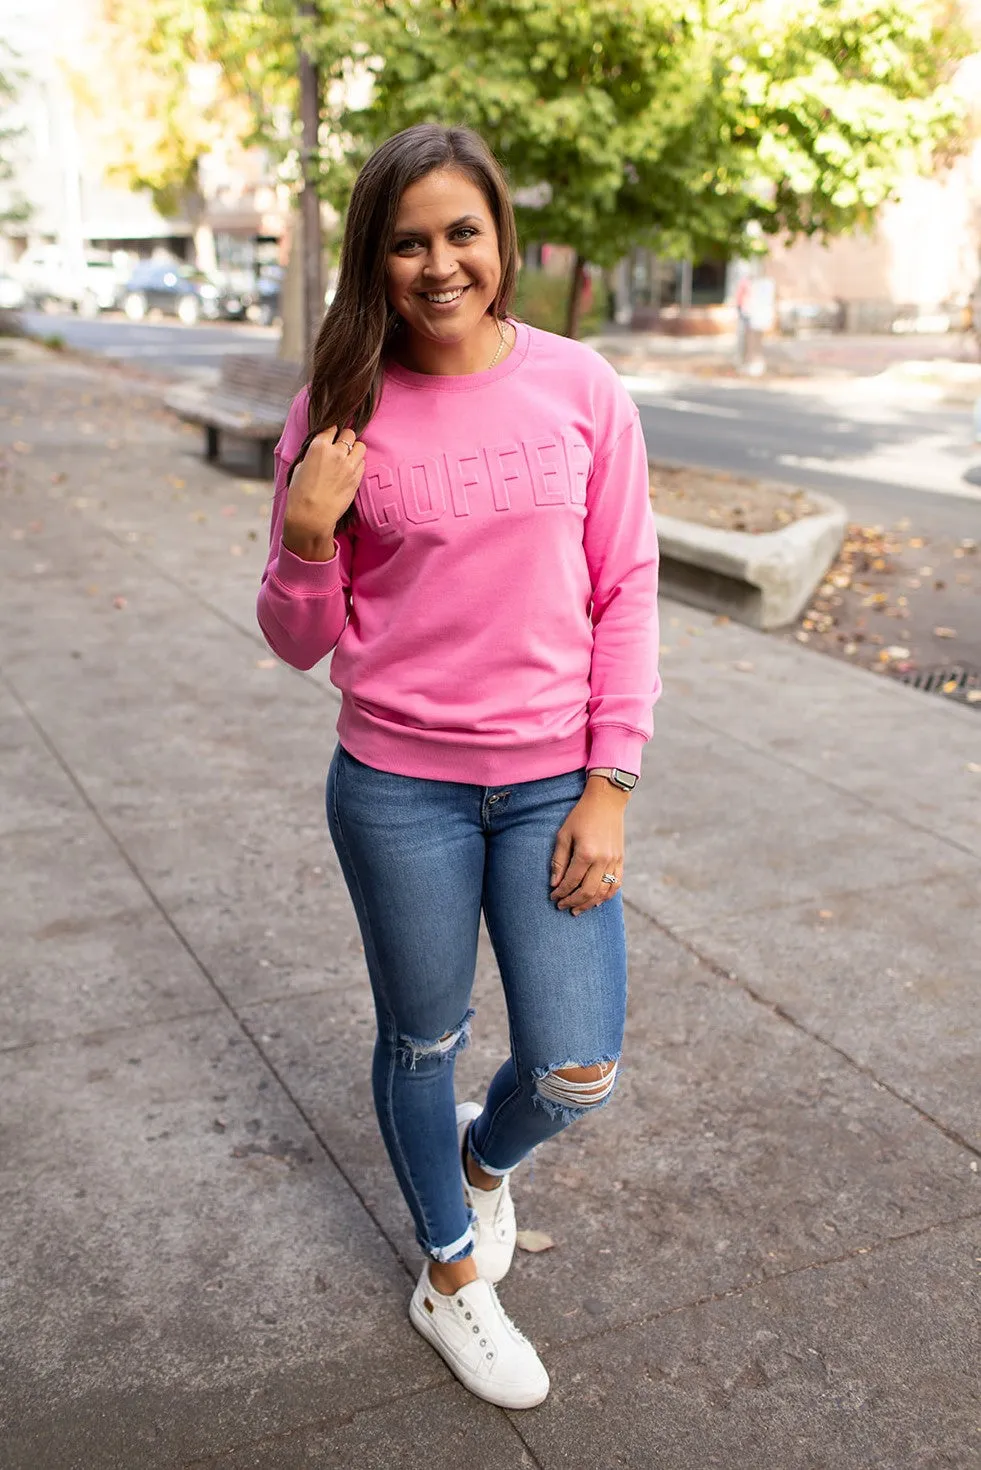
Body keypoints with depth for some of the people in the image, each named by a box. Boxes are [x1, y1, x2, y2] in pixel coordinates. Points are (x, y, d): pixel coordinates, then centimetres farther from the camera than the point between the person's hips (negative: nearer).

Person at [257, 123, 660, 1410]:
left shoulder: (580, 387, -4)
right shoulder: (338, 414, -6)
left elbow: (625, 594, -1)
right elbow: (304, 643, -1)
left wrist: (608, 790, -5)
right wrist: (308, 533, -21)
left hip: (554, 783, 1)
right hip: (399, 786, 0)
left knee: (575, 1075, 3)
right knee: (423, 1044, 16)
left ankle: (486, 1153, 41)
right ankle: (450, 1275, 42)